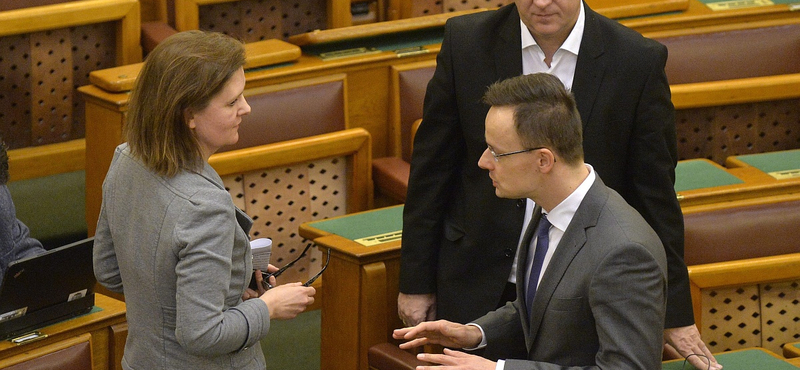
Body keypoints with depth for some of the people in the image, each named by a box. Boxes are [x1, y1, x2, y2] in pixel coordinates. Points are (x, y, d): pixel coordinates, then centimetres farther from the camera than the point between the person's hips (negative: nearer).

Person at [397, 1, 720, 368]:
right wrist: (415, 281, 2)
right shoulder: (466, 42, -7)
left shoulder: (638, 61, -9)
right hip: (480, 289, 1)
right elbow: (431, 171, 1)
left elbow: (655, 193, -3)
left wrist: (676, 314, -2)